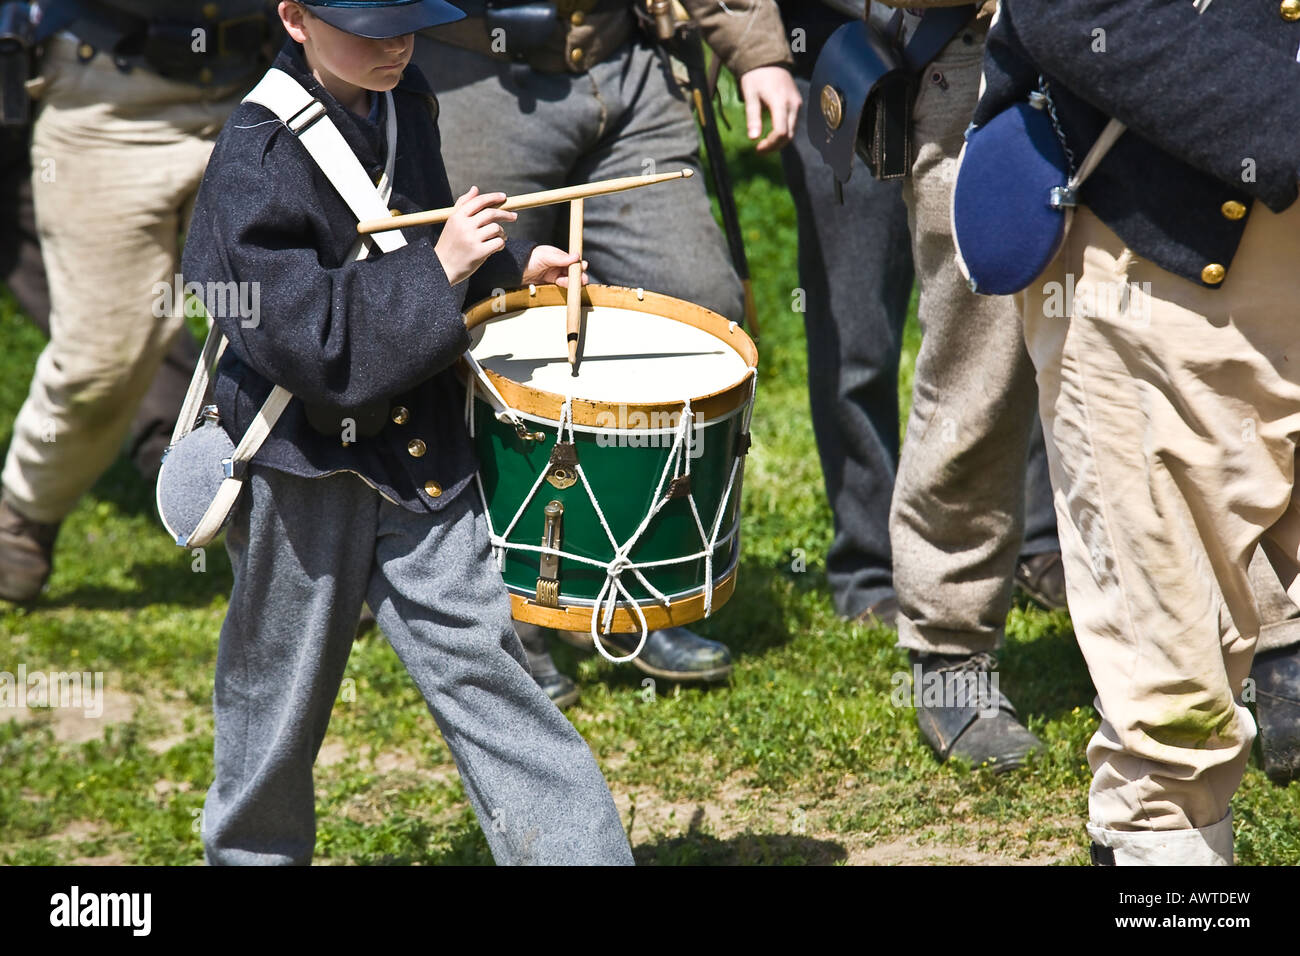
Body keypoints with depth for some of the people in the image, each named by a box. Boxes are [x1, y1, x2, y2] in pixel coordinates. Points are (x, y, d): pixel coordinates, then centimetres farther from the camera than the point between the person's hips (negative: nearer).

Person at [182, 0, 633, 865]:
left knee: (476, 653, -2)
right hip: (305, 461, -5)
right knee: (281, 690, 11)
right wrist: (440, 268, -26)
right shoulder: (257, 160, -19)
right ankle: (254, 848, 33)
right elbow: (300, 332, -26)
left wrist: (508, 263, 12)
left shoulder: (405, 104, 4)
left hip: (419, 450, 5)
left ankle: (580, 850, -3)